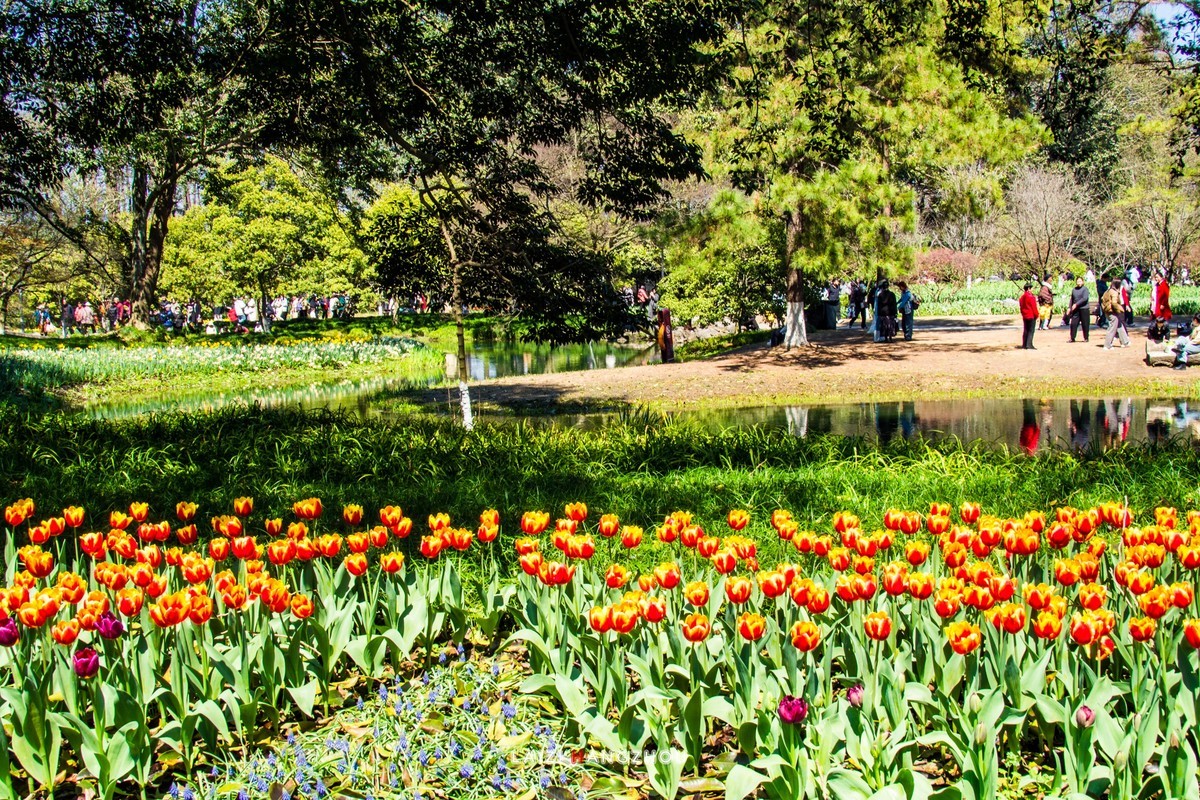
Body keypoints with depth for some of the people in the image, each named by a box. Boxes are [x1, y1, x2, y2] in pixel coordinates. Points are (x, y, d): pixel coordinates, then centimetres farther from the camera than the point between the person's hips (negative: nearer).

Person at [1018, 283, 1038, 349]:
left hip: (1025, 316, 8)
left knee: (1026, 331, 13)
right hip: (1031, 316, -8)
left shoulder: (1022, 297, 9)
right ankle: (1029, 345, -8)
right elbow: (1034, 307, -14)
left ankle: (1024, 345, 14)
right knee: (1031, 331, -5)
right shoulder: (1031, 297, -16)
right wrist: (1036, 316, -6)